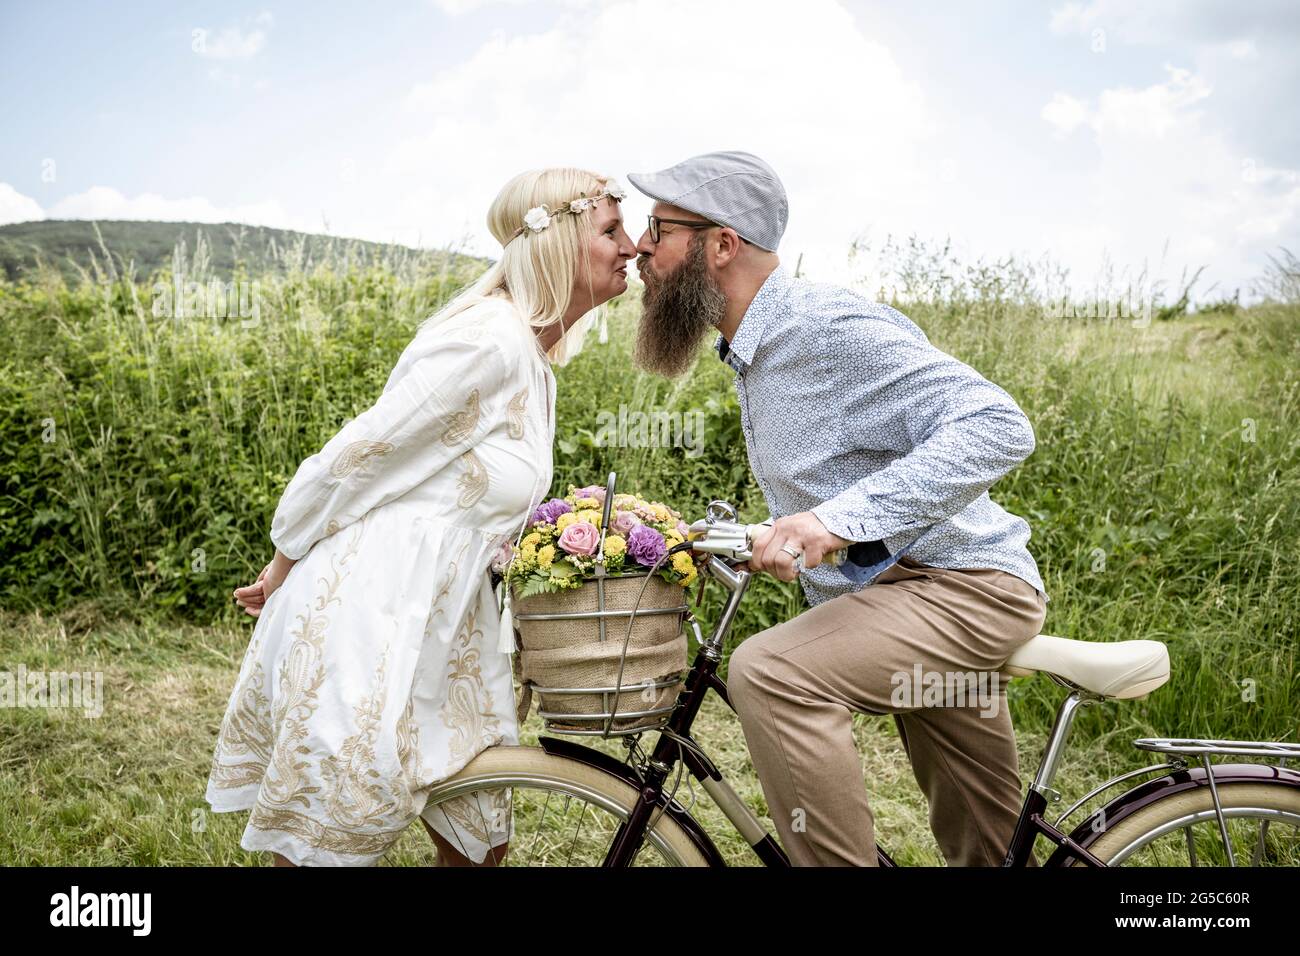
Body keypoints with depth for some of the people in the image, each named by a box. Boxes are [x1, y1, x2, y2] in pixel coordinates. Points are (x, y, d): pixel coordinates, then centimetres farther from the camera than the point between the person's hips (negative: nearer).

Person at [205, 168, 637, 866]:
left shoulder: (534, 356, 11)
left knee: (481, 840, 15)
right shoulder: (489, 337, -19)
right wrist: (279, 572, -3)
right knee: (333, 847, 6)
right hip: (365, 618, -9)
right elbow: (350, 461, -15)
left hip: (439, 622, 9)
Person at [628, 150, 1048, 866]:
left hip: (963, 586, -9)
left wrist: (840, 518, -36)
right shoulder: (754, 350, 11)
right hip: (887, 595, 10)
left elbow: (997, 426, -29)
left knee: (768, 672, -32)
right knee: (987, 846, 21)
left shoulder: (831, 327, -20)